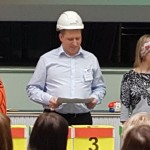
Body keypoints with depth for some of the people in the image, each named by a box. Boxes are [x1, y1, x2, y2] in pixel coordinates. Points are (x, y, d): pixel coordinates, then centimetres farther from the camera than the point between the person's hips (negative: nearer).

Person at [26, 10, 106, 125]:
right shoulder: (47, 59, 8)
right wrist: (48, 99, -10)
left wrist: (95, 98, 0)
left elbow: (100, 87, 21)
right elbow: (32, 89, 7)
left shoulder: (91, 59, 15)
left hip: (83, 119, 2)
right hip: (55, 119, -2)